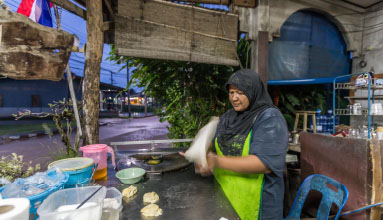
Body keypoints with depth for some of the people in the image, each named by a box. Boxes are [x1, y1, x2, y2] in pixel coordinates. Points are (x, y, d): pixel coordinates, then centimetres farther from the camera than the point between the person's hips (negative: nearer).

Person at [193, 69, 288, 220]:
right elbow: (218, 149, 7)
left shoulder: (270, 119, -16)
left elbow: (265, 163, -25)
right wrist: (206, 160, -15)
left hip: (255, 202, -5)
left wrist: (218, 162, -28)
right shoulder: (227, 117, 4)